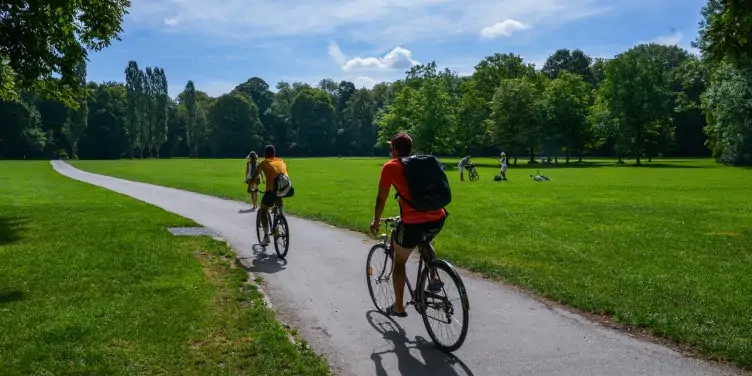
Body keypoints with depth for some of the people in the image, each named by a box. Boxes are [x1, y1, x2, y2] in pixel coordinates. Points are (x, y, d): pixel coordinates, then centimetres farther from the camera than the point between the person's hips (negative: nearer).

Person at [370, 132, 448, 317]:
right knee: (424, 242, 39)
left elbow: (381, 199, 8)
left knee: (399, 261, 18)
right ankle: (433, 279, 28)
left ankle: (398, 307, 25)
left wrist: (376, 222, 23)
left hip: (414, 222, -5)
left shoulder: (390, 166, 4)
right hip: (438, 218, 6)